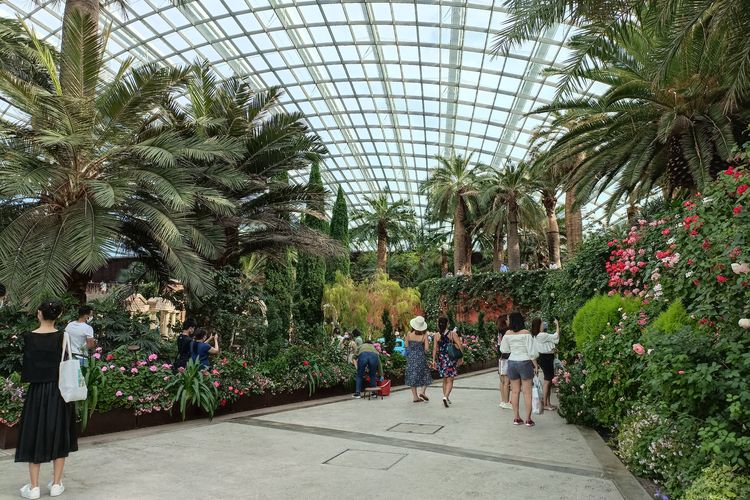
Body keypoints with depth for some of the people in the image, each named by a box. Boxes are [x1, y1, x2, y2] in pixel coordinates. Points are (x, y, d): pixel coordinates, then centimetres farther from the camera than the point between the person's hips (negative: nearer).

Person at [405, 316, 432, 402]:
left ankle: (415, 396, 12)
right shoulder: (424, 335, -11)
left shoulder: (409, 334, -6)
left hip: (411, 357, 2)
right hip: (421, 357, -2)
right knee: (425, 375, 14)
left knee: (412, 376, 10)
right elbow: (426, 348, -12)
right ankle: (422, 392, -4)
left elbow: (407, 344, 6)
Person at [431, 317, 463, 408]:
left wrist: (434, 360, -1)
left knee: (445, 380, 18)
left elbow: (435, 348, -5)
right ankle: (445, 397, -20)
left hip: (441, 359, 3)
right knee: (450, 381, 0)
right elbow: (460, 345, -10)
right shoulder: (453, 334, -7)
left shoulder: (437, 335, -2)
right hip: (451, 359, -3)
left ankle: (447, 399, 25)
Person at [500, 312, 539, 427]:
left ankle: (516, 418, 14)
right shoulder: (526, 333, -10)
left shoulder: (507, 334, 0)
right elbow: (531, 351, -11)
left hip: (512, 362, 3)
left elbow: (503, 349, 7)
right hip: (525, 362, -3)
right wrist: (535, 364, -1)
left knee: (515, 391, 9)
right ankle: (528, 419, 5)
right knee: (527, 392, 3)